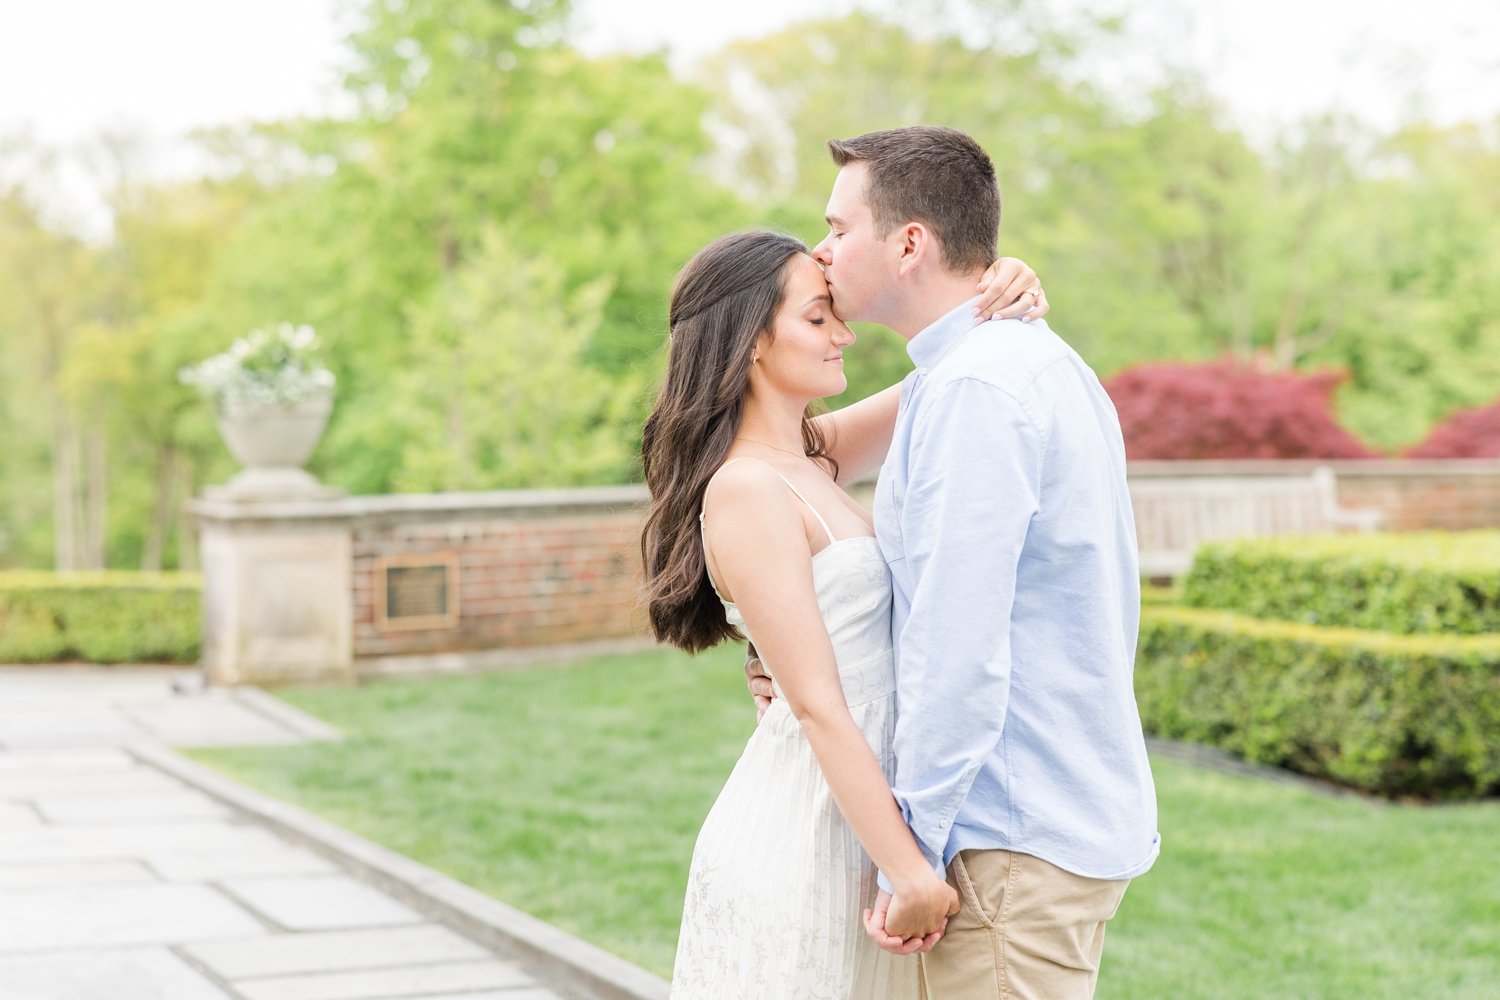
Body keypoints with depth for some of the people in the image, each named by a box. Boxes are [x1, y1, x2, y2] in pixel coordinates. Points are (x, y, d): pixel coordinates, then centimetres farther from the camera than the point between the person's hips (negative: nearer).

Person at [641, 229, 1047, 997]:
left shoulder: (811, 459, 9)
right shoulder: (745, 493, -16)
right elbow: (817, 707, -19)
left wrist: (1002, 297, -7)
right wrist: (911, 870, -19)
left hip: (848, 819, 8)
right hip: (798, 839, -8)